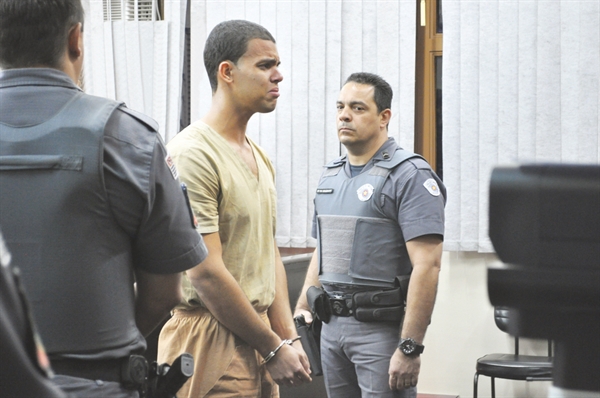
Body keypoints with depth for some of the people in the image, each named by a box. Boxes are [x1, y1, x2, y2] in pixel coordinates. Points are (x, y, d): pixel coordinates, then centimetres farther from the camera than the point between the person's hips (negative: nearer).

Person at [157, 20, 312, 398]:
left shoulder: (260, 158, 14)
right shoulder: (193, 154, -15)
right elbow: (206, 274, -19)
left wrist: (289, 338, 6)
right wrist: (274, 348, -13)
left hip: (258, 336, 8)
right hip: (212, 341, -8)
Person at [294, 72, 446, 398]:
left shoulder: (409, 176, -11)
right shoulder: (330, 176, 14)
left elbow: (427, 265, -18)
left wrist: (410, 347, -22)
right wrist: (301, 309, 11)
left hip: (381, 328, -7)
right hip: (331, 325, 7)